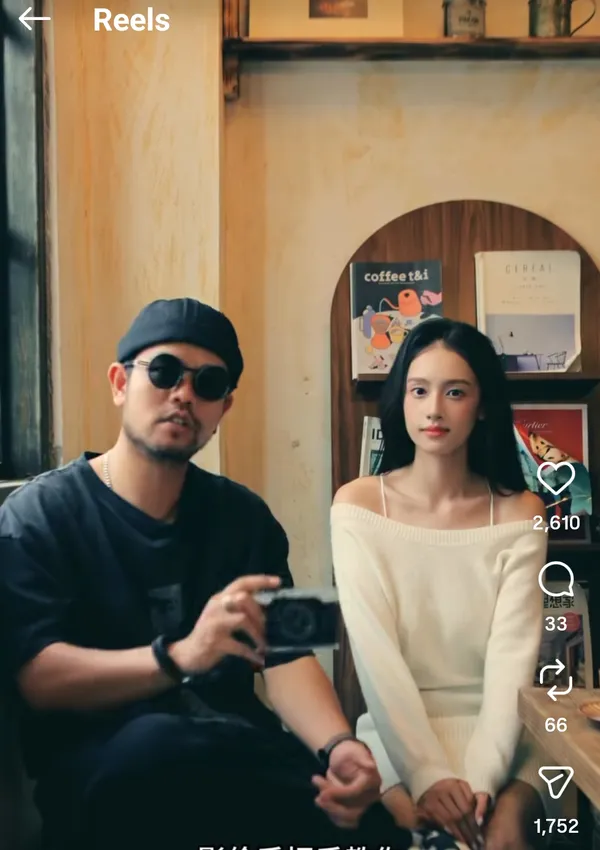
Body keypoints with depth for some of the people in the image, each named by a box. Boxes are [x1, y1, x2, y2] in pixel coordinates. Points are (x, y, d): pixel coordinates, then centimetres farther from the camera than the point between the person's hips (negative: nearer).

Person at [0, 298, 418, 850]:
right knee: (157, 741, -36)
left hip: (228, 752, 3)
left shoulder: (243, 516, 8)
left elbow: (285, 657, -1)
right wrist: (180, 655, -34)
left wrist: (337, 744, -23)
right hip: (96, 770, -2)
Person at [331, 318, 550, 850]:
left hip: (498, 738, 1)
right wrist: (427, 773, -19)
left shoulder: (519, 513, 0)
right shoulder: (358, 505, -4)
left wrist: (481, 778, -20)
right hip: (398, 737, -1)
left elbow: (514, 653, -8)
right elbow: (374, 648, -10)